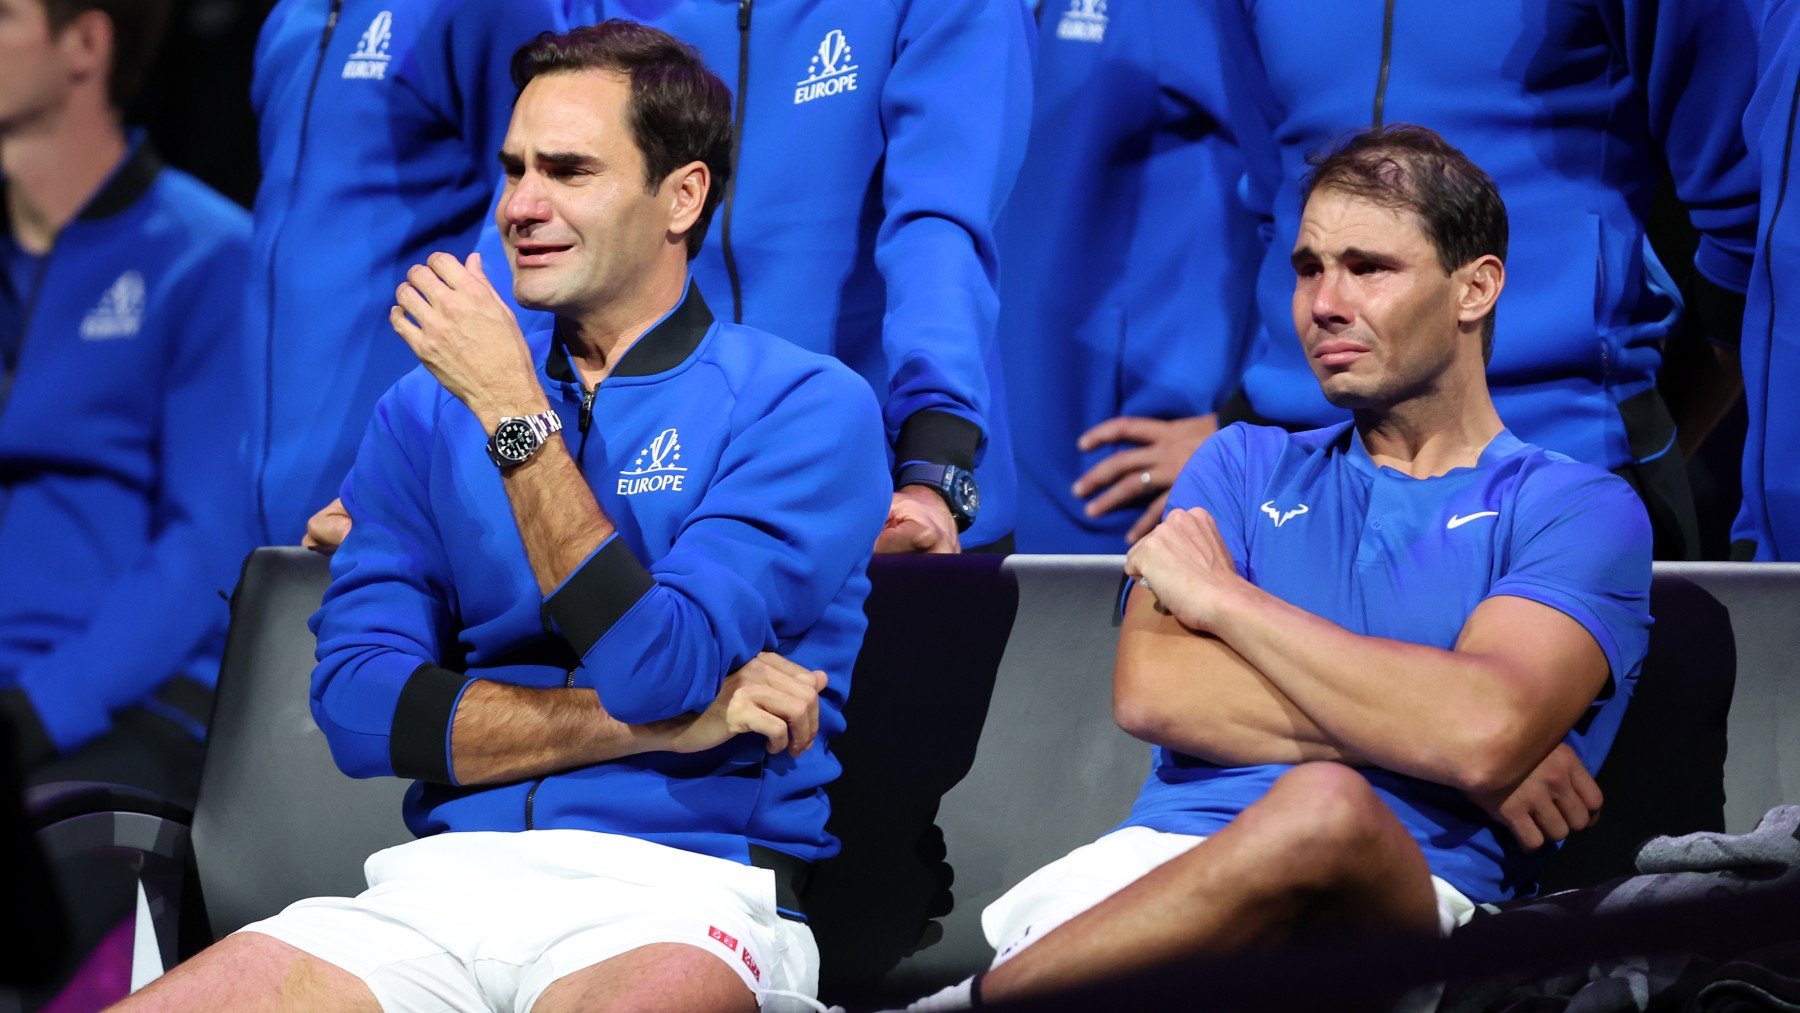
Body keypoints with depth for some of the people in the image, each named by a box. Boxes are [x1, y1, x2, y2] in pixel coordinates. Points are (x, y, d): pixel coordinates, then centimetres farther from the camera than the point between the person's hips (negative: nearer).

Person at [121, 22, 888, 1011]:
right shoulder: (426, 409, 17)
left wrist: (512, 412, -8)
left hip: (680, 897, -5)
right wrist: (648, 722, -6)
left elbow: (664, 670, -11)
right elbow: (359, 703, 4)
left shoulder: (804, 406, 2)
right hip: (442, 885, 5)